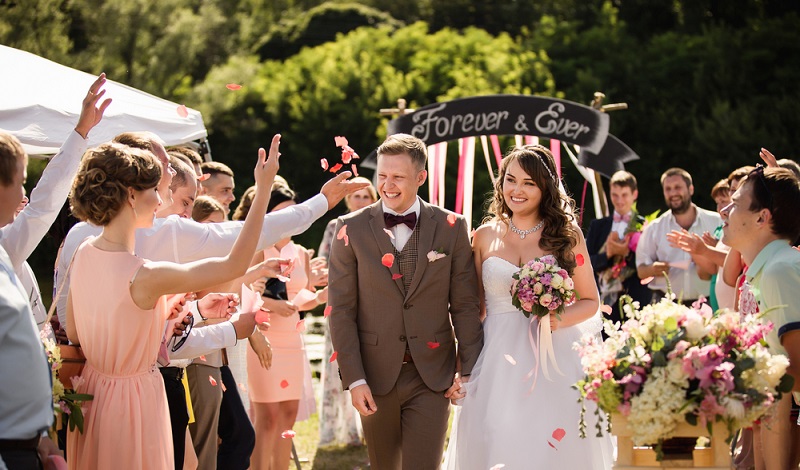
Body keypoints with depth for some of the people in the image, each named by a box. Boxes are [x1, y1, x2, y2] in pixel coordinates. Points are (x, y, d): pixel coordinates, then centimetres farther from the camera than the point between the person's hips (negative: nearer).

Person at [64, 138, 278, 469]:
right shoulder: (145, 277, -28)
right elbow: (235, 265, -21)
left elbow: (73, 333, 7)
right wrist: (264, 189, -18)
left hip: (92, 391, 8)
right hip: (134, 400, -7)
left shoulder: (83, 254, -5)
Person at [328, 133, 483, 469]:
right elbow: (341, 309, -2)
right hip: (375, 377, 1)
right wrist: (353, 378, -8)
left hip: (431, 378, -1)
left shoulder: (451, 227, 0)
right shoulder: (352, 228, -1)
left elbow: (465, 305, 2)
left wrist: (469, 371, -4)